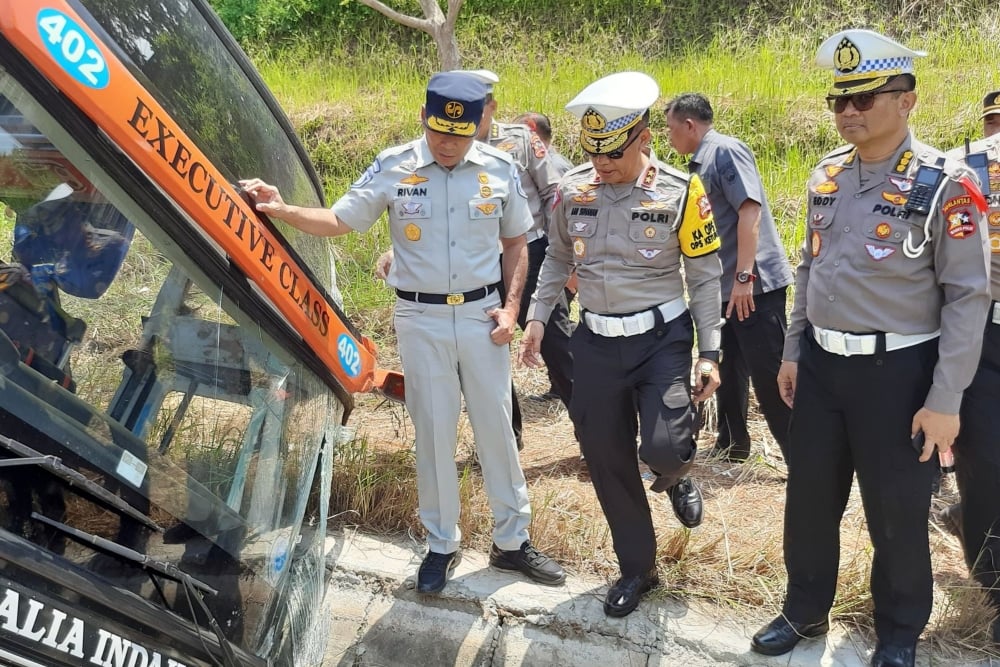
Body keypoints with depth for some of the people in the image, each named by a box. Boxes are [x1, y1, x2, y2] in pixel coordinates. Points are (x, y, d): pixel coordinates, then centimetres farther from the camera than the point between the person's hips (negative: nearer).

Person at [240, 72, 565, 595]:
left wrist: (511, 306, -2)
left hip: (482, 315, 1)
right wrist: (281, 210, -19)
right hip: (420, 320, -1)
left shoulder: (500, 169, -2)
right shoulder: (392, 167, -6)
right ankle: (441, 545, 26)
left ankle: (511, 541, 26)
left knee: (495, 429, 9)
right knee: (433, 434, 8)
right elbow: (339, 222, -3)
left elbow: (515, 242, 8)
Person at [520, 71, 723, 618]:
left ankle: (675, 477, 22)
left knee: (663, 447, -20)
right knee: (607, 461, 8)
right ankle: (636, 567, 29)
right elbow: (557, 259, 13)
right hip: (596, 341, 3)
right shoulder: (572, 189, -1)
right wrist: (537, 317, 5)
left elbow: (704, 277, -4)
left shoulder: (680, 192, -9)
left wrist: (710, 354, -6)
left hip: (662, 336, -3)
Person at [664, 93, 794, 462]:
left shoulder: (726, 150, -11)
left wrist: (744, 275, -25)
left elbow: (750, 210, -21)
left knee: (769, 376, -7)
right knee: (729, 369, 17)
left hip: (754, 284, -10)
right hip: (726, 286, 10)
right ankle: (732, 443, 31)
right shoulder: (701, 163, 16)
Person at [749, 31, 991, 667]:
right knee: (809, 497, 15)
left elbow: (969, 296, -13)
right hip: (820, 362, 5)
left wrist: (946, 400, -15)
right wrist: (793, 351, 13)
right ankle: (806, 610, 37)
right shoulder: (825, 175, 5)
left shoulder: (944, 184, -13)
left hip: (897, 370, -5)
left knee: (896, 511, 10)